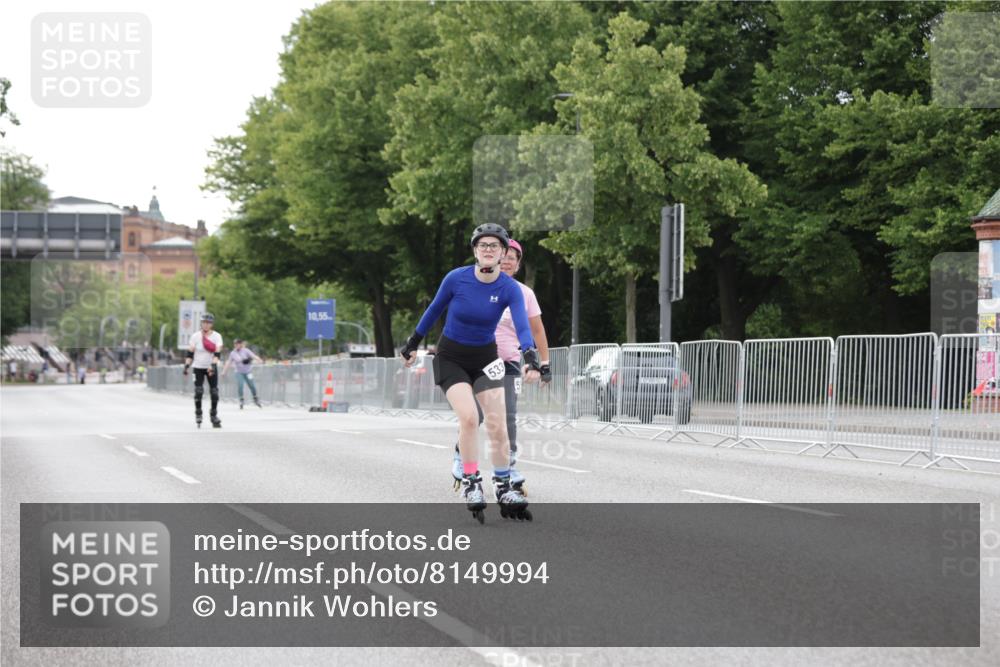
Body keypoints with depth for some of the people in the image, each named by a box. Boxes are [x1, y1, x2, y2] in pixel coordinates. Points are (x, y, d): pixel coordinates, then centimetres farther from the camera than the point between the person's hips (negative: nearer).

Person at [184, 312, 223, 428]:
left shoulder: (217, 336, -5)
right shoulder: (195, 336, -5)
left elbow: (217, 352, -15)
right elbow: (190, 352, -3)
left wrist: (213, 365, -28)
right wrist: (187, 365, -11)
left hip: (211, 367, 1)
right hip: (198, 367, -1)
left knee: (214, 392, -2)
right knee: (198, 391, -11)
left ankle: (214, 416, 13)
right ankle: (198, 414, 5)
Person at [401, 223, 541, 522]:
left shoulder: (509, 289, -16)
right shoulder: (457, 279, -17)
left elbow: (522, 327, -27)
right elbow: (434, 310, -1)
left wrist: (531, 358, -45)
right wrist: (413, 344, 9)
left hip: (485, 357, 2)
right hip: (451, 357, -2)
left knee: (497, 425, -3)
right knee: (468, 417, -21)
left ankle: (504, 489, 11)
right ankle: (470, 484, -8)